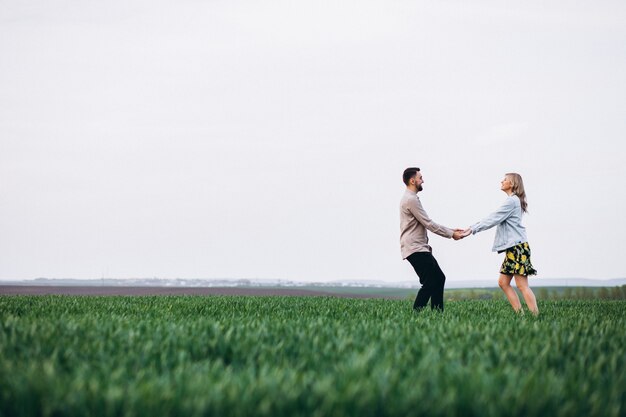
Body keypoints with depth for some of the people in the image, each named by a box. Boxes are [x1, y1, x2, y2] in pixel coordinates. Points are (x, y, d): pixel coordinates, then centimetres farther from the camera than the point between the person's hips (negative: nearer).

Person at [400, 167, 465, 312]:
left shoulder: (411, 198, 20)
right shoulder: (411, 199, -14)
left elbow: (428, 224, 21)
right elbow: (428, 224, -15)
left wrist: (451, 230, 14)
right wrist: (451, 234, -7)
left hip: (420, 248, 11)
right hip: (415, 249, -11)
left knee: (439, 278, 11)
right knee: (430, 283, -11)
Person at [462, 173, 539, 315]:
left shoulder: (512, 201, -10)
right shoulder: (514, 200, 21)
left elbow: (493, 219, -14)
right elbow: (493, 219, 18)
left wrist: (473, 229, -11)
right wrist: (473, 227, 10)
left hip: (517, 246, -10)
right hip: (513, 247, 10)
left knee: (522, 285, -12)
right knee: (503, 282, 8)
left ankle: (536, 316, -14)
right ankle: (520, 314, 6)